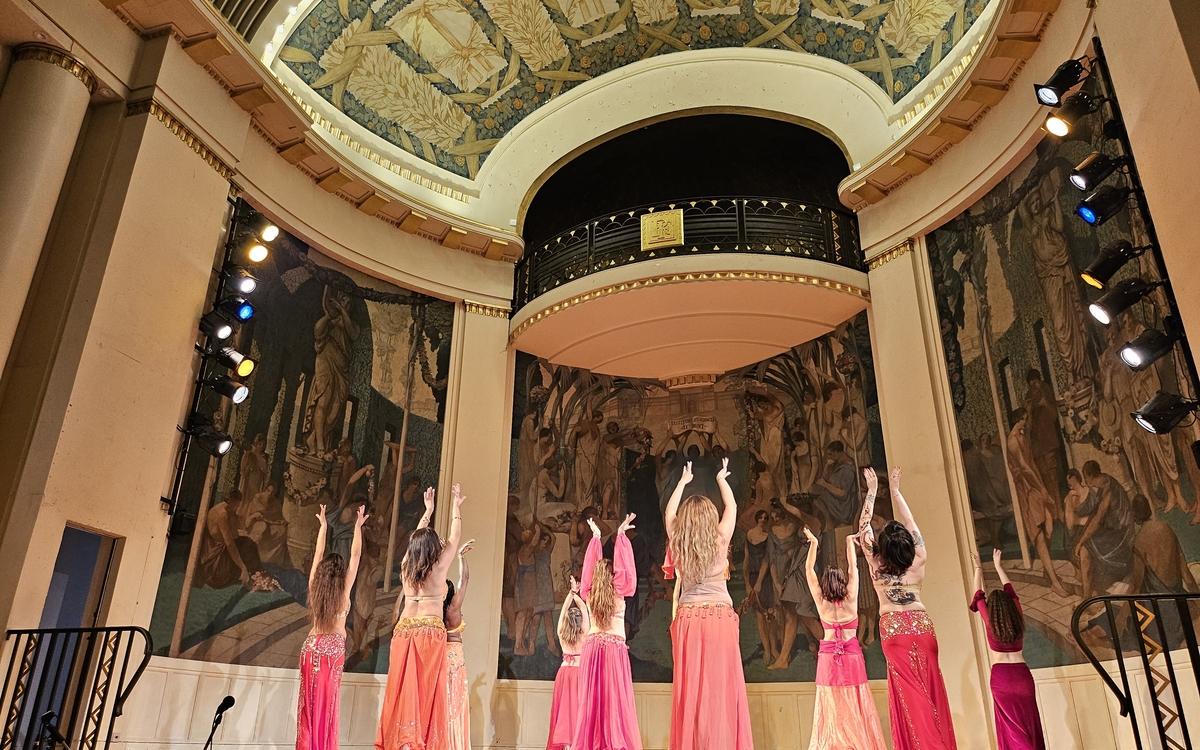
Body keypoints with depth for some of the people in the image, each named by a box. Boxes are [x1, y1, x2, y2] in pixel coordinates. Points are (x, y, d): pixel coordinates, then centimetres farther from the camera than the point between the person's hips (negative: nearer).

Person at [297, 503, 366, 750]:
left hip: (312, 646, 3)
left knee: (310, 700, 4)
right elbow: (356, 555, 0)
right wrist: (358, 527, 9)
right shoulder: (344, 588, -5)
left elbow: (318, 554, 13)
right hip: (334, 647, -3)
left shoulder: (314, 585, 2)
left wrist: (323, 526, 22)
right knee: (327, 701, 0)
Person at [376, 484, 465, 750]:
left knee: (403, 689, 4)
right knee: (426, 691, -3)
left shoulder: (406, 566, 7)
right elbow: (454, 539, 9)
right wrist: (456, 507, 21)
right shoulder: (438, 567, -3)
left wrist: (428, 511, 35)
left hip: (404, 632, 4)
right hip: (431, 633, -4)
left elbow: (417, 538, 23)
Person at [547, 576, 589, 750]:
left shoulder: (561, 634, 0)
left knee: (564, 707, 5)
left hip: (564, 672, 3)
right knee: (577, 707, -3)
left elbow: (564, 610, 6)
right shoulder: (583, 634, -8)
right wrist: (575, 594, -4)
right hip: (579, 671, -3)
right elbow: (584, 609, -4)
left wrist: (571, 592, 2)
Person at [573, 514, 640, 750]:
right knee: (616, 699, -5)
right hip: (615, 647, -3)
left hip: (591, 646, 3)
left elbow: (590, 566, 14)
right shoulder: (619, 592, -3)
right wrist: (620, 535, 5)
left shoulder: (589, 593, 6)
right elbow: (624, 566, 0)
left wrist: (596, 538, 21)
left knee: (591, 699, 3)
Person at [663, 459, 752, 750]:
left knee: (689, 688, 4)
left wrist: (683, 481, 30)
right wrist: (722, 479, 26)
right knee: (721, 687, -1)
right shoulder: (720, 540, -5)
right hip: (720, 618, -2)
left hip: (687, 619, 2)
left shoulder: (677, 543, -1)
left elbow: (669, 512, 18)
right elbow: (732, 507, 11)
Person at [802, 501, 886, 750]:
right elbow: (853, 568, 0)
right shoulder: (851, 599, -7)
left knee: (832, 708, 2)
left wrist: (813, 543, 3)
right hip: (852, 657, 0)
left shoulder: (821, 602, -6)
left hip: (829, 658, 0)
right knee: (856, 707, 5)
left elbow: (809, 570, -1)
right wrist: (849, 541, 8)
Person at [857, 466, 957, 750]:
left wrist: (872, 492, 5)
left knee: (909, 692, 1)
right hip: (922, 626, 2)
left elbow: (864, 526, -2)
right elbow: (910, 523, 5)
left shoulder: (876, 565, -9)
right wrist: (895, 490, 14)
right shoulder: (918, 561, -5)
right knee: (930, 688, 8)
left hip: (893, 629, -2)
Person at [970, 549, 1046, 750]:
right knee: (1027, 721, 7)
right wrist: (998, 566, 24)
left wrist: (978, 569, 16)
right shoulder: (1017, 618, 1)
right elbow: (1010, 592, 14)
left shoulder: (990, 621, -6)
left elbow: (978, 596, 6)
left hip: (1001, 676, -3)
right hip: (1022, 673, 3)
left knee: (1011, 724, 1)